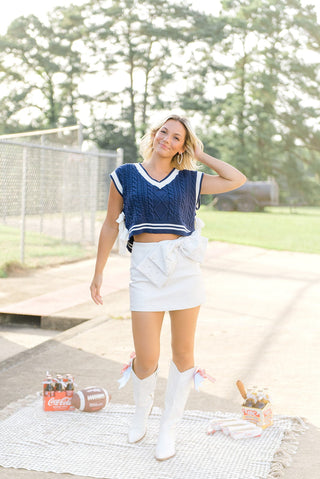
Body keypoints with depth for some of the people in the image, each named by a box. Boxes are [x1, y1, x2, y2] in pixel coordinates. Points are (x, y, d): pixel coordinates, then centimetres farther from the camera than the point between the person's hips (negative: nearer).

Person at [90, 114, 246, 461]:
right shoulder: (125, 176, 6)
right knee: (147, 359, -3)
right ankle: (141, 412, 29)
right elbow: (111, 226, 9)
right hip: (145, 271, -1)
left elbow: (238, 180, 3)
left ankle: (169, 428, 24)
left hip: (184, 268, 2)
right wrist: (98, 274, 9)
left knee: (183, 353, 6)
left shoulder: (189, 180, 8)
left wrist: (201, 156, 7)